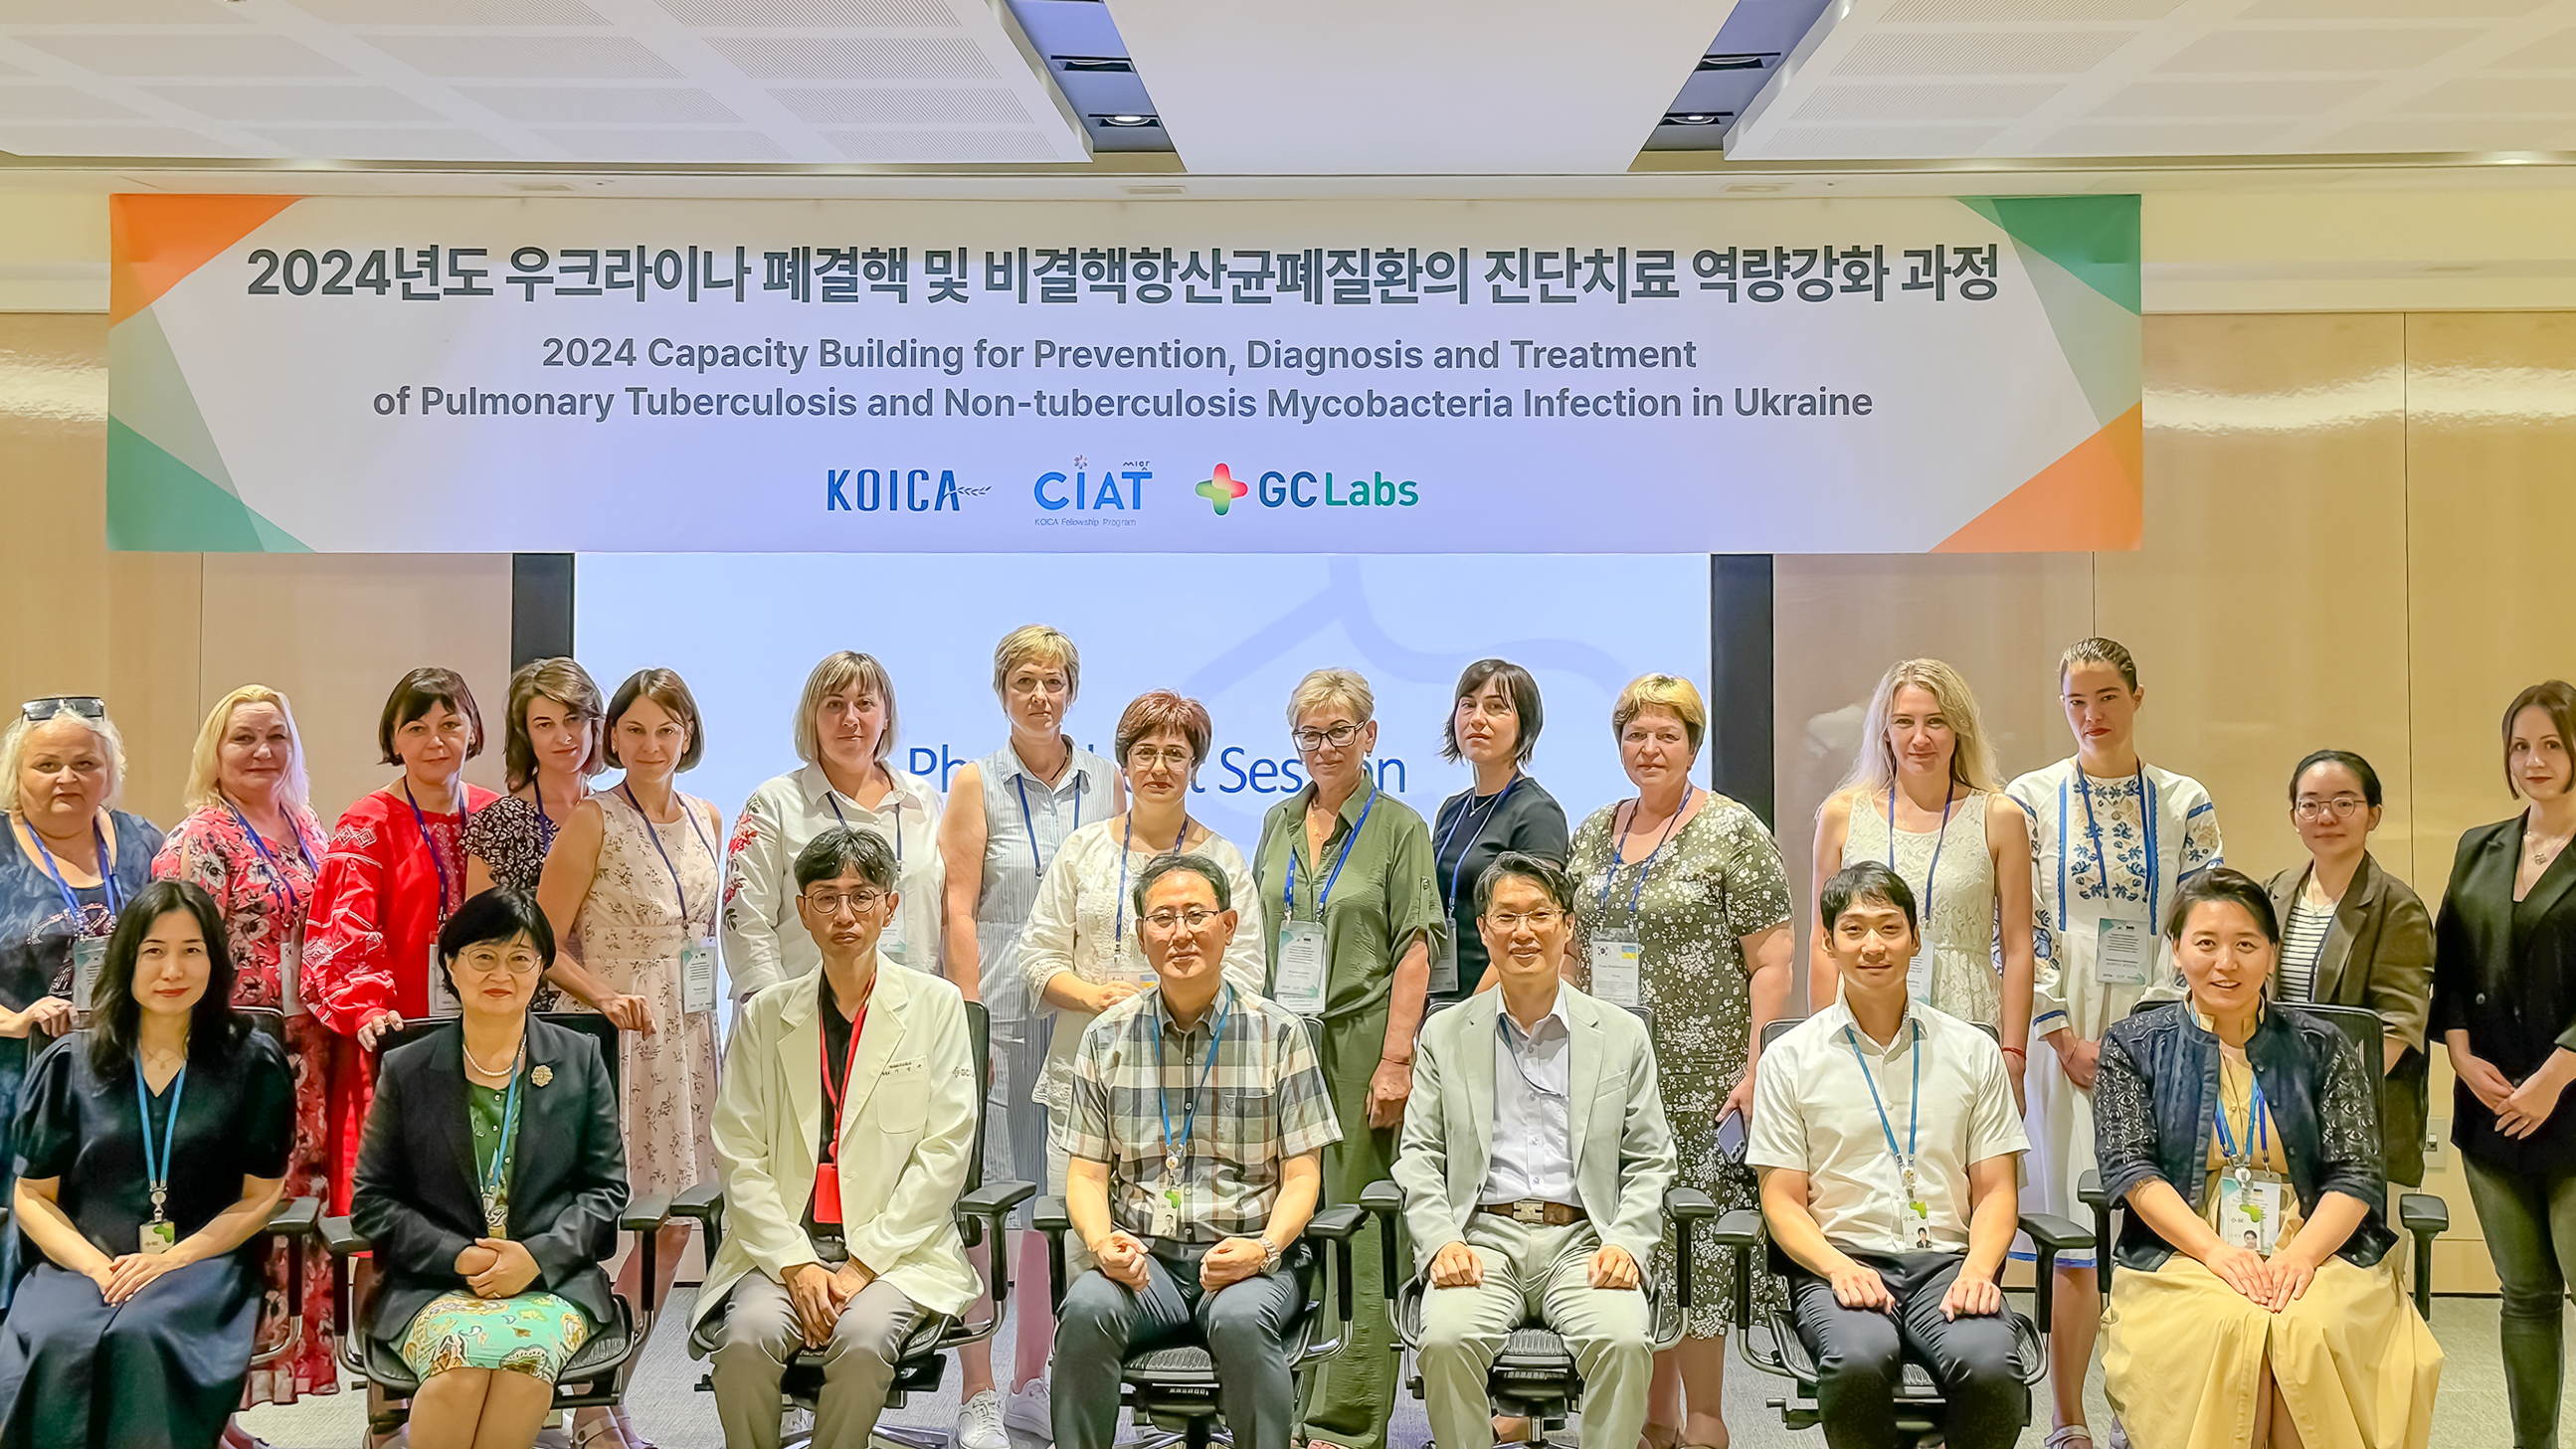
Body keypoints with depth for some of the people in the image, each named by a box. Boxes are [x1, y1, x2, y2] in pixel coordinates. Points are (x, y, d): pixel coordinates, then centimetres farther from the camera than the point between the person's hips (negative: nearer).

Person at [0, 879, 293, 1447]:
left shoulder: (254, 1064, 8)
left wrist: (170, 1260, -9)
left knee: (139, 1337, -34)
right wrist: (98, 1267, -9)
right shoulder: (68, 1065, 12)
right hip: (79, 1266, 1)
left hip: (201, 1266, -1)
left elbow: (260, 1198, 6)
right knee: (53, 1345, -33)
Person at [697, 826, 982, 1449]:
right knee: (747, 1337, -27)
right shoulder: (765, 1017, 11)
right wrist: (795, 1264, -11)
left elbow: (944, 1154, -1)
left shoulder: (936, 1006, 6)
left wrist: (863, 1263, -9)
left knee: (863, 1340, -30)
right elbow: (739, 1157, 3)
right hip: (780, 1244, 2)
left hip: (896, 1250, -1)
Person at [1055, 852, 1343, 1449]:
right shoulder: (1107, 1037, 10)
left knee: (1240, 1319, -34)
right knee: (1087, 1309, -30)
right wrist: (1103, 1244, -12)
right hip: (1140, 1258, 2)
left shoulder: (1278, 1033, 5)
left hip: (1249, 1259, -1)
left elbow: (1301, 1177, 4)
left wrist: (1263, 1249, -15)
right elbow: (1086, 1174, 9)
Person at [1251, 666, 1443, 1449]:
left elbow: (1415, 950, -6)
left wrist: (1396, 1060, -13)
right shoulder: (1279, 824, 14)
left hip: (1358, 1041, -5)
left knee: (1354, 1223, -4)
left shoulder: (1399, 827, -1)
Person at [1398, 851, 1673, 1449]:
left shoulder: (1622, 1035, 12)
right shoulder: (1445, 1035, 13)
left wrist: (1625, 1242, -8)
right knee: (1446, 1339, -29)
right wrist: (1442, 1240, -9)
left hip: (1583, 1242, 0)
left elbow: (1649, 1163, 10)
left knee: (1624, 1340, -30)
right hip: (1482, 1239, 0)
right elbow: (1419, 1157, 9)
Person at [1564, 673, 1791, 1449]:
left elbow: (1772, 962, -7)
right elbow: (1571, 953, 20)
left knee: (1696, 1239, -4)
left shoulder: (1733, 832, -4)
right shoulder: (1593, 834, 14)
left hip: (1701, 1082, -5)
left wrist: (1756, 1070, -14)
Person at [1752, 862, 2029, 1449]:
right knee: (1861, 1357, -35)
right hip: (1838, 1262, -1)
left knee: (1986, 1362, -32)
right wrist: (1841, 1268, -13)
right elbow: (1782, 1200, 6)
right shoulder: (1790, 1059, 9)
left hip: (1947, 1262, 1)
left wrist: (1977, 1269, -8)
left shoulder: (1974, 1053, 15)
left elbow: (1997, 1192, 13)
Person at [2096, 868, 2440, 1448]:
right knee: (2227, 1329, -33)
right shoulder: (2134, 1045, 10)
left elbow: (2357, 1172, 5)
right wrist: (2214, 1250, -15)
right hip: (2180, 1255, -1)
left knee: (2308, 1331, -32)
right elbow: (2130, 1167, 0)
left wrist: (2300, 1254, -14)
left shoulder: (2320, 1046, 13)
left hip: (2313, 1253, 1)